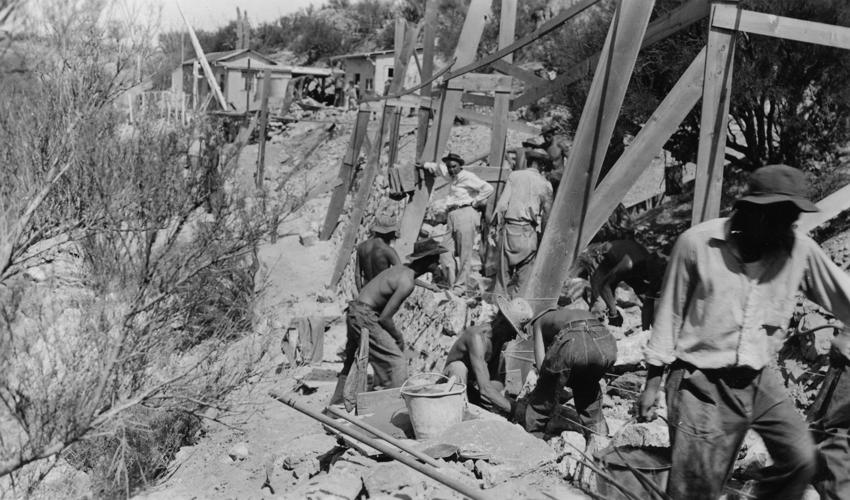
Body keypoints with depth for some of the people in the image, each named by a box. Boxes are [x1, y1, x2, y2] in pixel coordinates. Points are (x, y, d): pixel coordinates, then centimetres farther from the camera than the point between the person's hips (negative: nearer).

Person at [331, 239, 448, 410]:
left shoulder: (401, 268, 6)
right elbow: (384, 318, -19)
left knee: (352, 363, 22)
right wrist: (398, 337, -3)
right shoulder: (406, 284, -20)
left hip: (354, 313, 10)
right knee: (396, 361, -7)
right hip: (365, 317, -10)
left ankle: (336, 407, 34)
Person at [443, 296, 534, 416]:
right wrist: (514, 408, -40)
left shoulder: (499, 335, -5)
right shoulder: (478, 337, -32)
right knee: (459, 367, -37)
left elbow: (493, 375, 0)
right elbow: (484, 389, -40)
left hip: (474, 386, 8)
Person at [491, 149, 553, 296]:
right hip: (529, 231, -1)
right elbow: (547, 214, 6)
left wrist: (497, 225, 3)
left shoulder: (514, 176, 4)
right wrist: (544, 236, 15)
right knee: (524, 273, 5)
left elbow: (503, 203, -1)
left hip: (510, 228, 1)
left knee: (504, 269, 7)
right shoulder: (545, 184, 3)